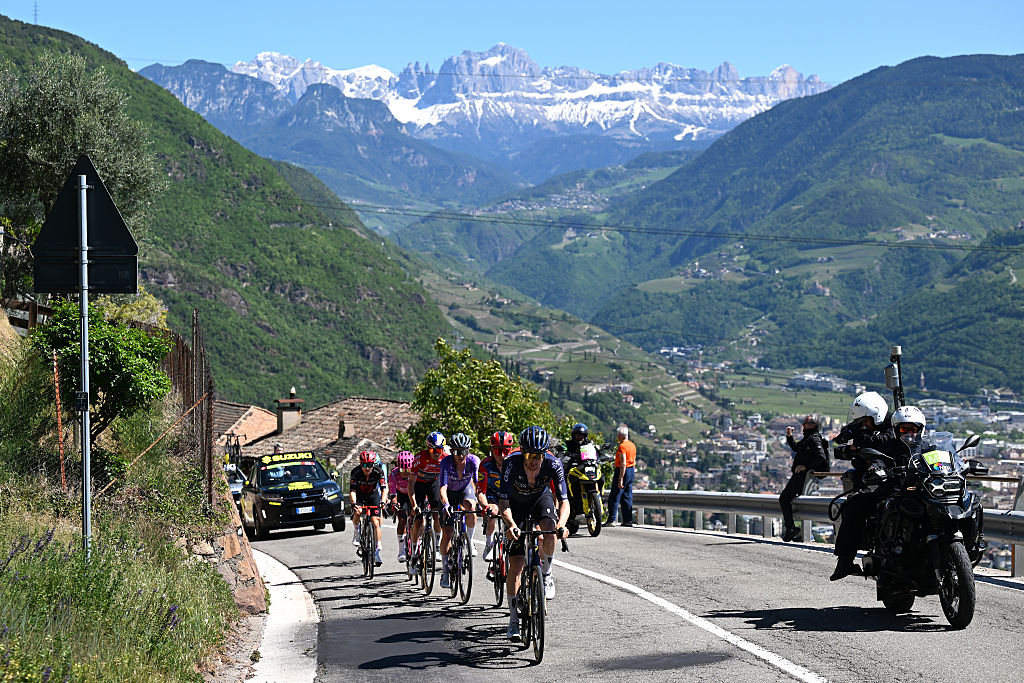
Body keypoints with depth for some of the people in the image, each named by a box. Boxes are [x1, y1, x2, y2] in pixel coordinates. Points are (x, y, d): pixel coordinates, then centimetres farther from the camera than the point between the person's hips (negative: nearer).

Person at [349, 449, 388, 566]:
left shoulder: (378, 472, -26)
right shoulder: (355, 472, -27)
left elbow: (384, 489, -29)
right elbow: (352, 490, -32)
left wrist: (383, 502, -48)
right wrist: (354, 503, -49)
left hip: (373, 495, 0)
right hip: (359, 495, 0)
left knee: (375, 522, -12)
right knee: (358, 512, -32)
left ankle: (377, 552, -9)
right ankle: (356, 532, -3)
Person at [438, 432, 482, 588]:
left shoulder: (473, 461, -27)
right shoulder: (446, 463, -30)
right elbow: (443, 488, -39)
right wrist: (446, 505, -56)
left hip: (466, 489, 1)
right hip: (450, 493, -1)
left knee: (470, 506, -35)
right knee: (447, 532, -9)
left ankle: (469, 540, -12)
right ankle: (445, 569, 5)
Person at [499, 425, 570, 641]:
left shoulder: (553, 464, -29)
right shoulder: (511, 464, -32)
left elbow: (564, 501, -28)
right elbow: (503, 503, -32)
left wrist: (561, 524, -47)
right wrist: (511, 524, -50)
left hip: (541, 498, 1)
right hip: (517, 504, -1)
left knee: (549, 531, -35)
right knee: (516, 564, -9)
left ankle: (546, 574, -7)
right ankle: (513, 619, 2)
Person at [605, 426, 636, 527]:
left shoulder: (622, 446, -16)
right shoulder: (632, 445, 12)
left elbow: (623, 464, -22)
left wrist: (620, 479, -23)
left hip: (622, 471, -9)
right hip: (631, 471, 9)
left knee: (614, 497, -5)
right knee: (627, 497, 11)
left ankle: (611, 520, -7)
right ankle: (628, 520, 10)